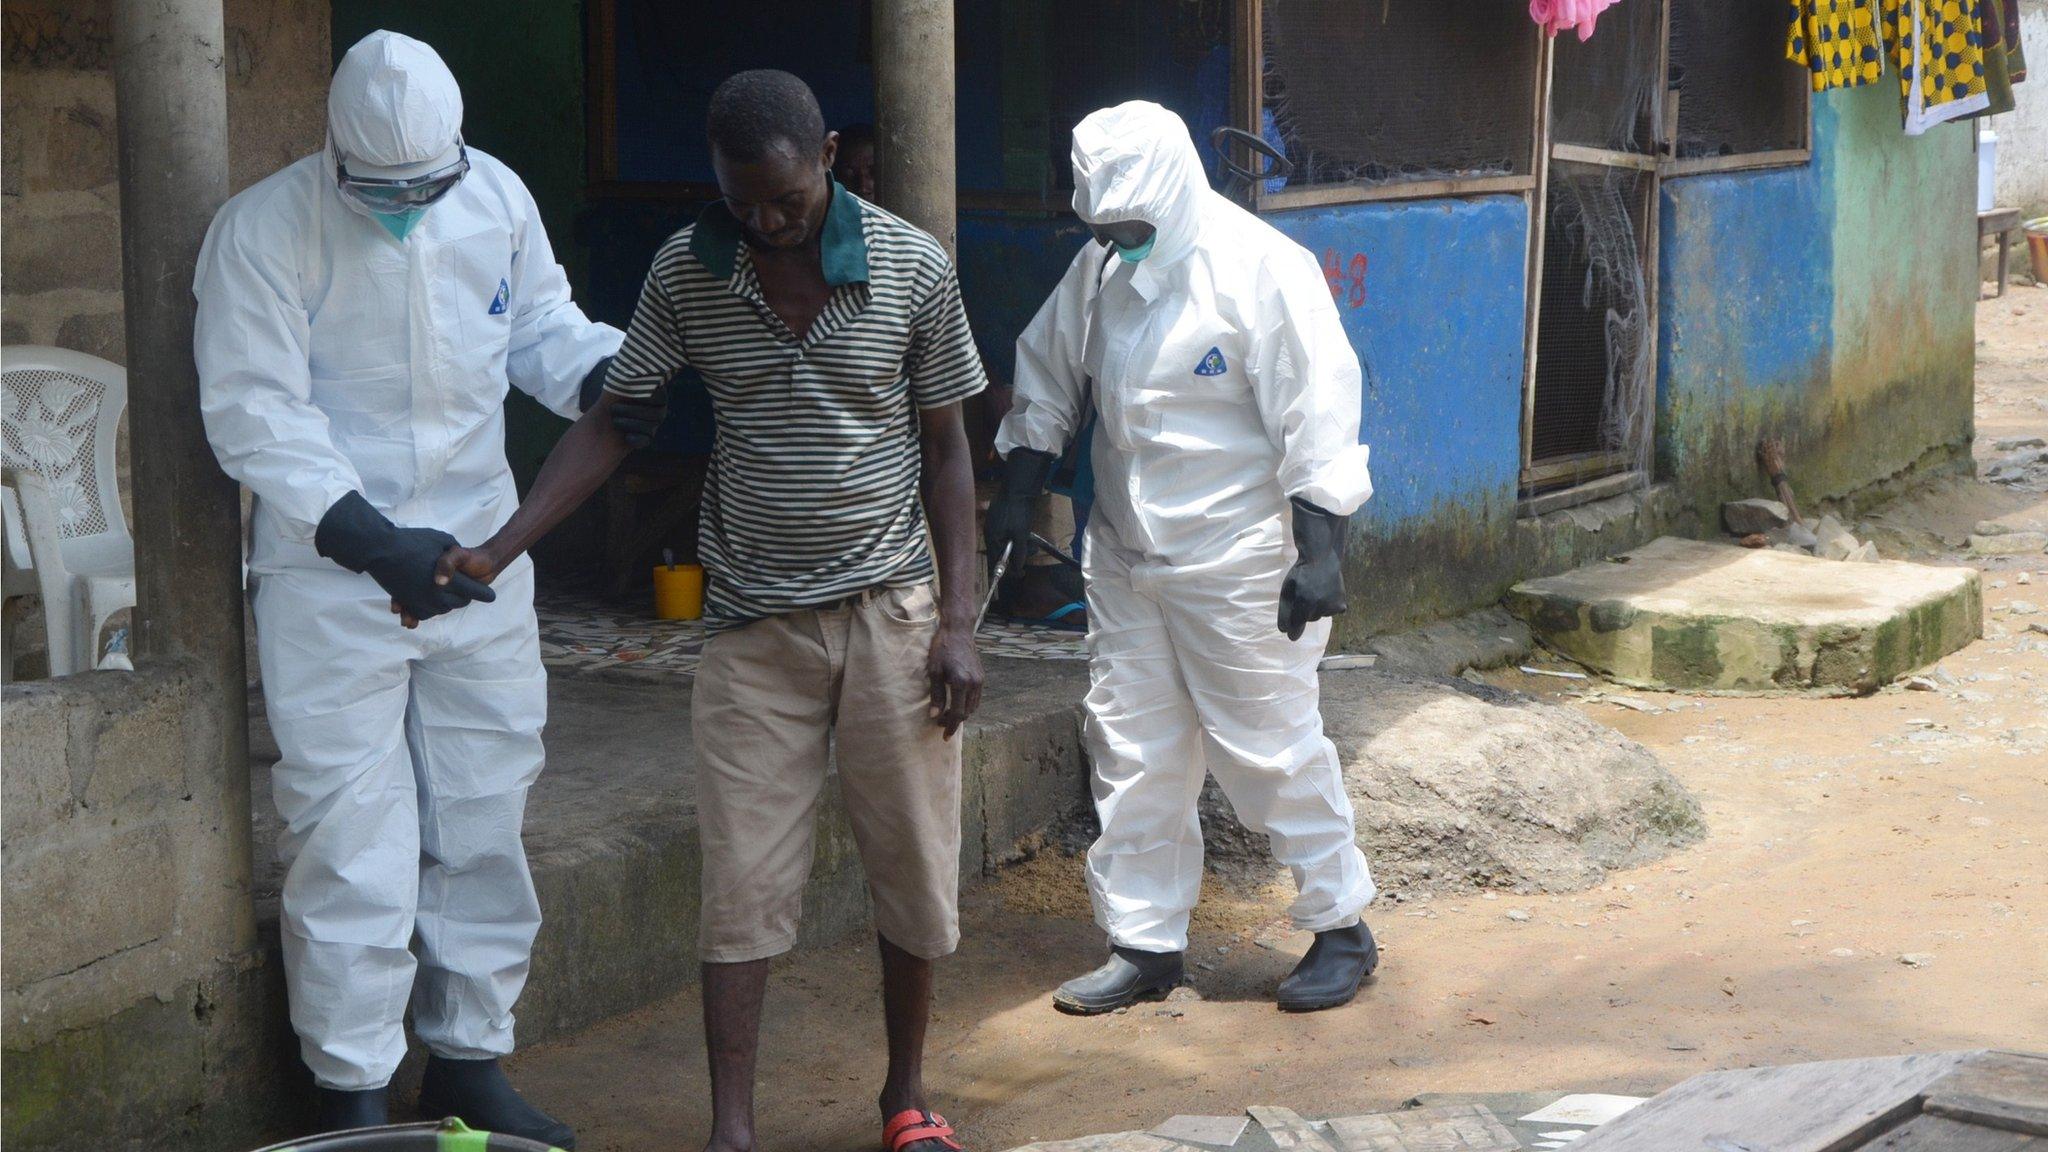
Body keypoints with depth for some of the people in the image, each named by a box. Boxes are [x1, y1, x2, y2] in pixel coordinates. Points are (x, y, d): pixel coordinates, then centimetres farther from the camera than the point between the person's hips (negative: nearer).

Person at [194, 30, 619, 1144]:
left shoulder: (496, 196, 0)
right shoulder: (264, 230, -14)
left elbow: (544, 331, 11)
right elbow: (256, 416, -17)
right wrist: (372, 539, -27)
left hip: (482, 557, 5)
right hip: (331, 575, -5)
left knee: (483, 827, 12)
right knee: (351, 844, -3)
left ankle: (469, 1061, 27)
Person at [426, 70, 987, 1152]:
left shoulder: (913, 268, -6)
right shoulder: (685, 272, -3)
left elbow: (945, 448, 2)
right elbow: (613, 422, 3)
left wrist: (957, 620, -4)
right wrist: (498, 548, -7)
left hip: (890, 607, 0)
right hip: (754, 623, 0)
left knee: (914, 869, 7)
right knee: (744, 881, -2)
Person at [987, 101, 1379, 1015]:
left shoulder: (1260, 268, -16)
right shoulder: (1100, 267, 5)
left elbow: (1317, 415, -17)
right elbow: (1047, 375, 18)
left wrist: (1320, 551, -20)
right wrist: (1016, 493, 13)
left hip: (1239, 561, -6)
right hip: (1124, 556, 7)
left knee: (1272, 749, 1)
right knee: (1131, 751, 9)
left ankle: (1341, 929, 17)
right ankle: (1143, 941, 20)